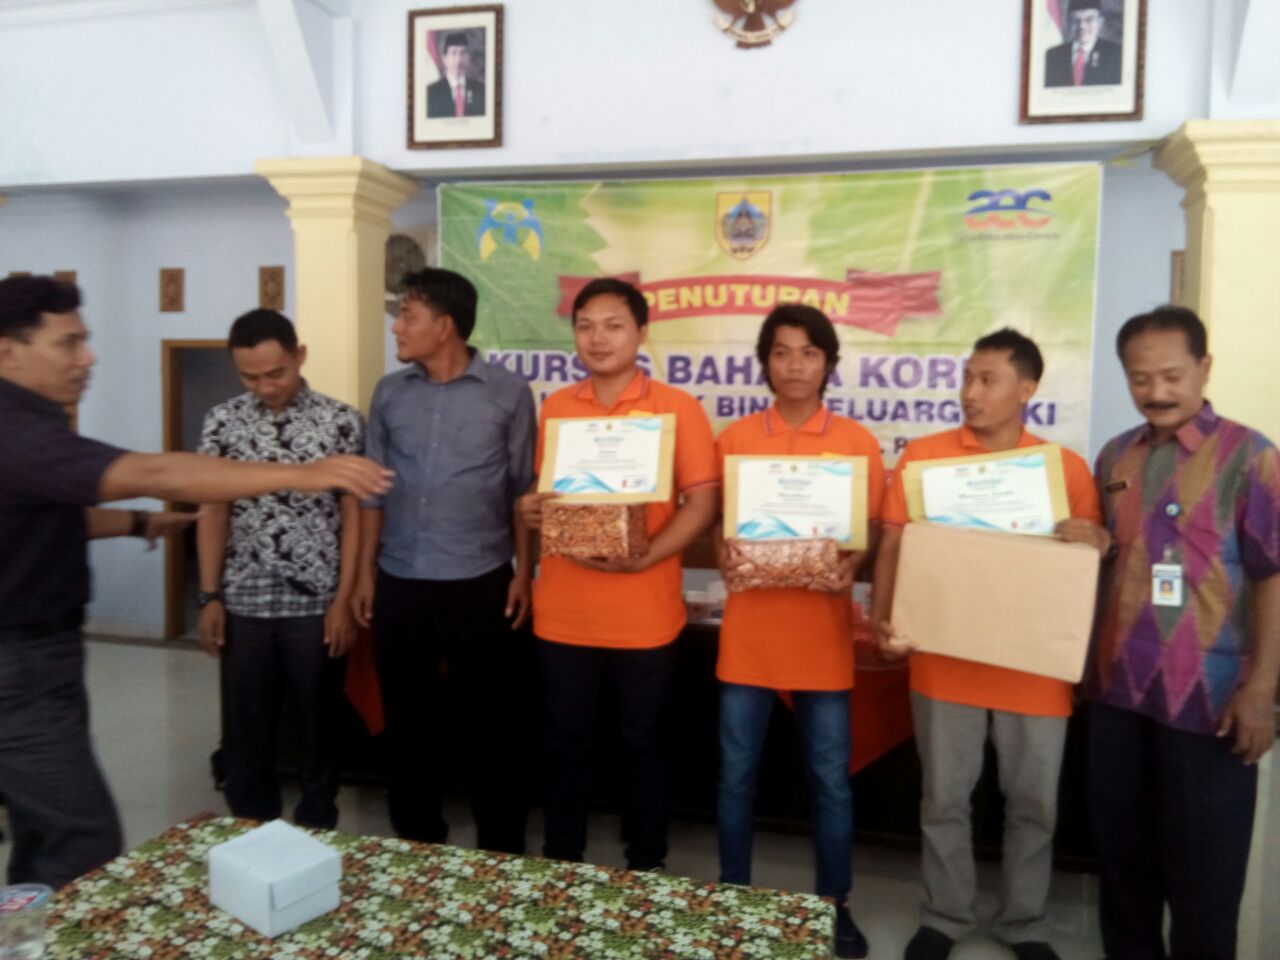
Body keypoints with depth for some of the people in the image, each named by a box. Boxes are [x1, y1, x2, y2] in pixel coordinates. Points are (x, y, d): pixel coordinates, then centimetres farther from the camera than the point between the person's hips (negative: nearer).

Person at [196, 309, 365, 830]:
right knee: (246, 725, 12)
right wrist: (210, 597, 2)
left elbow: (353, 514, -3)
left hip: (316, 603, -2)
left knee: (318, 722, 10)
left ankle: (317, 829, 28)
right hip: (244, 603, 2)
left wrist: (343, 599, -6)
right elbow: (213, 512, 5)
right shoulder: (222, 422, 2)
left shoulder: (341, 421, -5)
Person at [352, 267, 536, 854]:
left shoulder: (508, 393, -3)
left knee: (490, 721, 6)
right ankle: (415, 840, 31)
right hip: (399, 584, 4)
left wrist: (524, 573, -5)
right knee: (408, 718, 13)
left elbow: (523, 490, -1)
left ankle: (501, 848, 23)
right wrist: (365, 571, 7)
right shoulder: (390, 393, 7)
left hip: (480, 584, -3)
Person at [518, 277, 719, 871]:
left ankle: (646, 865, 29)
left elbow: (702, 501, -8)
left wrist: (646, 556, -21)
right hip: (563, 611, 3)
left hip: (643, 613, -3)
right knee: (565, 738, 15)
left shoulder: (677, 408, -4)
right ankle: (560, 858, 32)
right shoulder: (554, 408, 8)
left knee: (644, 741, 11)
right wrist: (530, 510, -7)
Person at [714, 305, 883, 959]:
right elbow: (716, 523, 8)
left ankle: (834, 903, 27)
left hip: (822, 632, -1)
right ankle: (732, 895, 28)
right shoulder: (735, 439, 5)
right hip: (749, 630, 1)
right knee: (735, 772, 9)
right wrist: (724, 557, -13)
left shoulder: (857, 442, 2)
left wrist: (852, 565, -16)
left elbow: (873, 530, 4)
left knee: (830, 777, 8)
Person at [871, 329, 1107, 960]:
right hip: (945, 660, 0)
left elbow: (1094, 556, 8)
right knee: (944, 797, 11)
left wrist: (1091, 540, -16)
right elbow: (893, 544, 0)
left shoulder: (1066, 466, 2)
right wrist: (882, 620, -13)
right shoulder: (924, 455, 0)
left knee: (1033, 801, 13)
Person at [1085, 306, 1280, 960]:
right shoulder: (1114, 457, 9)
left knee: (1202, 859, 8)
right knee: (1120, 846, 15)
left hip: (1209, 696, -5)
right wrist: (1090, 642, 10)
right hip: (1117, 689, 5)